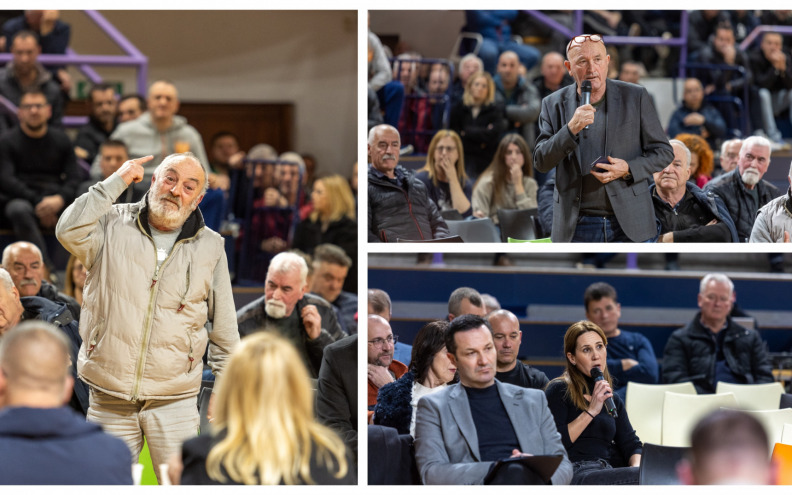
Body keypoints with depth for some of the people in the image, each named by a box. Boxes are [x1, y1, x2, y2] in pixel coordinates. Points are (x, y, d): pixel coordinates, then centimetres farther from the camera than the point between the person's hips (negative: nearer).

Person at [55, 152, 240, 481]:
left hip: (174, 401, 0)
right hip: (109, 398, 0)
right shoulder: (113, 226, 2)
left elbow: (224, 328, 11)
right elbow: (69, 232, -20)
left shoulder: (210, 247, 6)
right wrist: (115, 183, -14)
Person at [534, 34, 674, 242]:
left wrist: (628, 169, -12)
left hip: (629, 224, -1)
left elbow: (663, 152, 6)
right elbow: (541, 163, -2)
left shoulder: (635, 96, 3)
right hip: (577, 226, 1)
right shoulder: (554, 104, 5)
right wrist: (571, 129, -18)